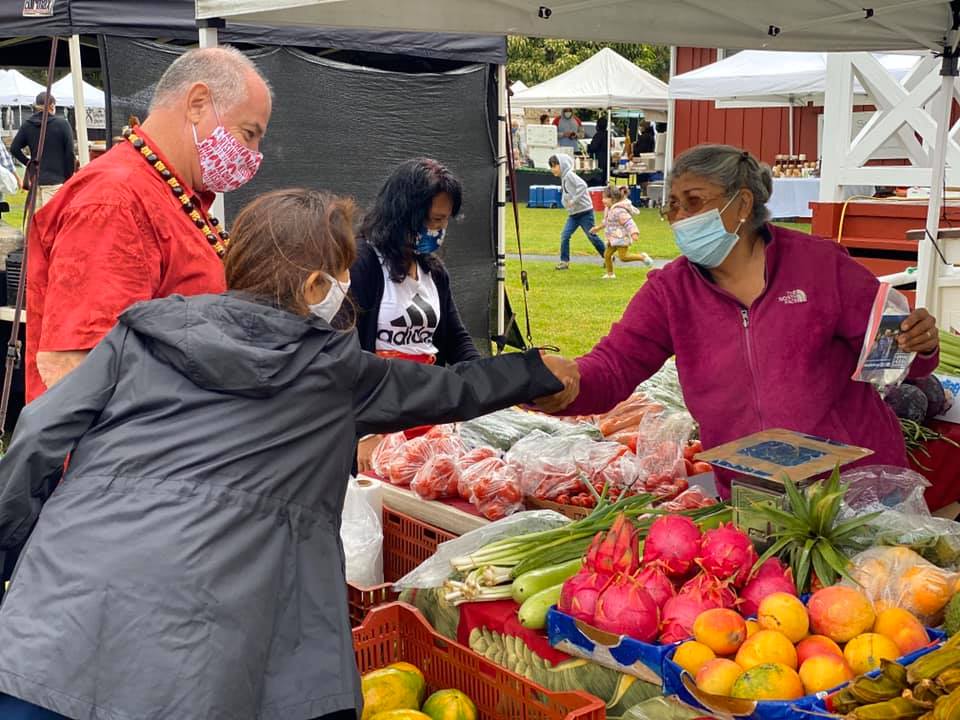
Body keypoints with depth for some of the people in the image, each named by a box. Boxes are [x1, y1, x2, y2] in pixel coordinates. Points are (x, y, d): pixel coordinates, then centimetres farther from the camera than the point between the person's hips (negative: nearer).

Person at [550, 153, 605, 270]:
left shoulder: (570, 175, -15)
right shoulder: (563, 178, 12)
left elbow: (582, 185, -29)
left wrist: (573, 201, -27)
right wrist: (565, 201, 0)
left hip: (585, 212, -8)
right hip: (573, 214, 8)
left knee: (592, 236, 4)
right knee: (565, 235, -4)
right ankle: (564, 261, 1)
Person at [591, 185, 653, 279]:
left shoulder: (619, 210, -21)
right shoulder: (609, 209, 11)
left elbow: (629, 223, -27)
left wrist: (634, 233, -36)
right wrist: (599, 227, 33)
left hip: (621, 237, -10)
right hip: (613, 238, 10)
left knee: (623, 257, -13)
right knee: (607, 254, 8)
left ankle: (642, 257, 2)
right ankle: (610, 274, 20)